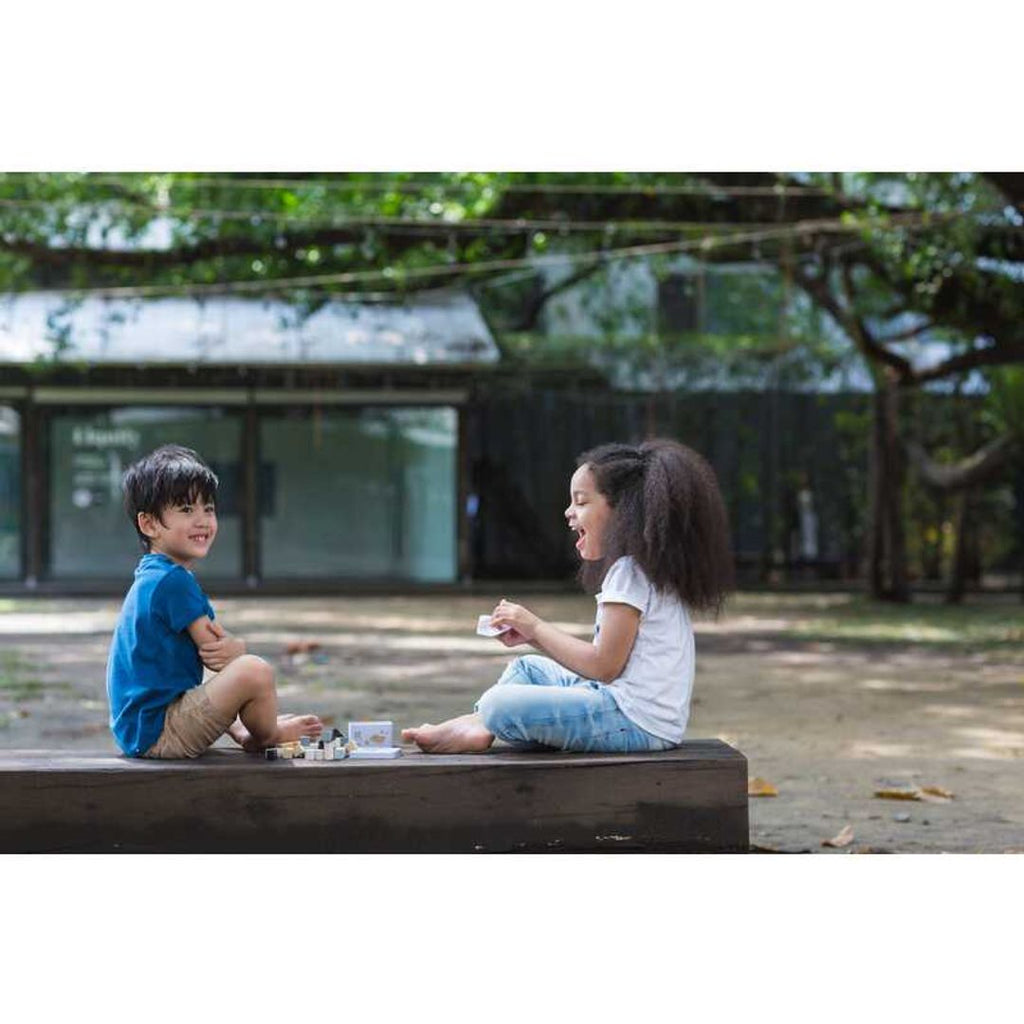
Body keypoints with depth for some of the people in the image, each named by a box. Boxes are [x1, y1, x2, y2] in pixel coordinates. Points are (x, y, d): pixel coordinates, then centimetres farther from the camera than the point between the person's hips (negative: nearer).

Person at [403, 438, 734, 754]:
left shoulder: (629, 573, -14)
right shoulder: (641, 568, 19)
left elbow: (604, 666, -18)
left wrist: (536, 627, -8)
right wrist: (533, 636, 8)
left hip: (634, 720, -11)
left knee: (499, 705, -20)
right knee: (527, 667, 28)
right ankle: (475, 725, 14)